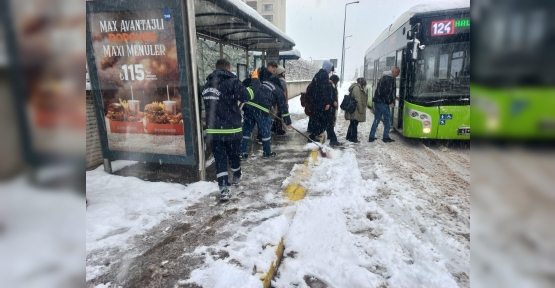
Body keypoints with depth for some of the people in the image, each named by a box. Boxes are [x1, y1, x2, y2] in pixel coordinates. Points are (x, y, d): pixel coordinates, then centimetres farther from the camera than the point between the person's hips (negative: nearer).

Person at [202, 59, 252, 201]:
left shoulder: (207, 85, 10)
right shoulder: (232, 81, -9)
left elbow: (210, 105, 16)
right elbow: (245, 96, -22)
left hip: (213, 130, 3)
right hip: (231, 128, -3)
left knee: (220, 159, 5)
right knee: (233, 155, 19)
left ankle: (224, 190, 0)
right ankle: (237, 176, 43)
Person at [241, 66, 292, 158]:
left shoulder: (263, 82, 31)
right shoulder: (278, 90, 19)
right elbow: (282, 106, 19)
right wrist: (287, 119, 23)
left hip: (249, 104, 5)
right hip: (261, 109, -5)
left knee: (246, 129, 13)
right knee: (265, 131, 12)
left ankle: (242, 152, 16)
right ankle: (267, 153, 25)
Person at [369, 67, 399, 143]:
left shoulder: (382, 78, 18)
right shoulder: (391, 79, -10)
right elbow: (391, 91, -17)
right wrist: (392, 102, -11)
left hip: (377, 102, 8)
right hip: (383, 103, -8)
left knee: (376, 119, 13)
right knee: (387, 120, 5)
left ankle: (371, 137, 12)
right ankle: (386, 137, 11)